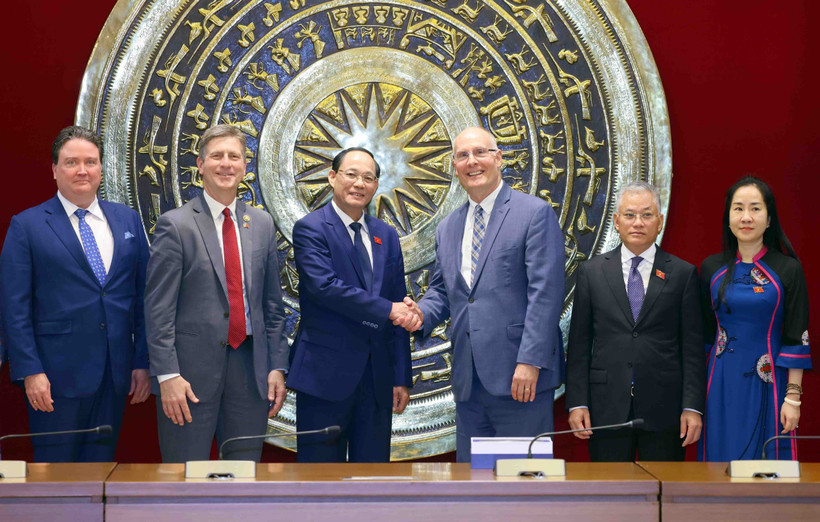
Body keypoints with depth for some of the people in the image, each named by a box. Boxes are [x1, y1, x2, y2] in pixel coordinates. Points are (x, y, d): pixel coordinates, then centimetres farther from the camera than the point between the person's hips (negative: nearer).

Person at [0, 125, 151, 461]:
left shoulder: (127, 220, 9)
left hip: (116, 374, 4)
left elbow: (142, 295, 10)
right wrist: (30, 371, -12)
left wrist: (143, 361, 5)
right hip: (57, 375, -3)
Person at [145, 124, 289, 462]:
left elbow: (272, 304, 12)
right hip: (192, 372, -4)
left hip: (249, 368, 4)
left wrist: (277, 367, 6)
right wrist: (167, 375, -14)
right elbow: (158, 309, -8)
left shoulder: (262, 224, 11)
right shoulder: (175, 225, -4)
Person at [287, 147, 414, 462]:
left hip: (377, 378, 5)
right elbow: (323, 285, -19)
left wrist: (402, 378, 8)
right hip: (326, 374, -5)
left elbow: (399, 311, 13)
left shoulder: (386, 236, 13)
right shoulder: (310, 229, -3)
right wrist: (386, 309, -20)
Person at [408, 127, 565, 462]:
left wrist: (530, 360, -17)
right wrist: (422, 314, 0)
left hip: (520, 375, -6)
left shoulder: (534, 213, -4)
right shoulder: (448, 227, 17)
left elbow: (545, 291, -11)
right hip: (468, 378, 6)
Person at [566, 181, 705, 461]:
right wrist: (577, 403, -1)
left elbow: (692, 347, 3)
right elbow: (579, 344, 6)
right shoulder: (591, 272, 7)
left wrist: (693, 407, -4)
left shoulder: (683, 273, 5)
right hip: (607, 407, 1)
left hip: (664, 407, 0)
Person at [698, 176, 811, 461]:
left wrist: (793, 397, -9)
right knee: (722, 458, 5)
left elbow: (796, 338, -4)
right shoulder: (711, 268, 5)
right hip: (721, 384, 2)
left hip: (767, 384, -2)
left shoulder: (788, 269, -3)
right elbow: (704, 334, 10)